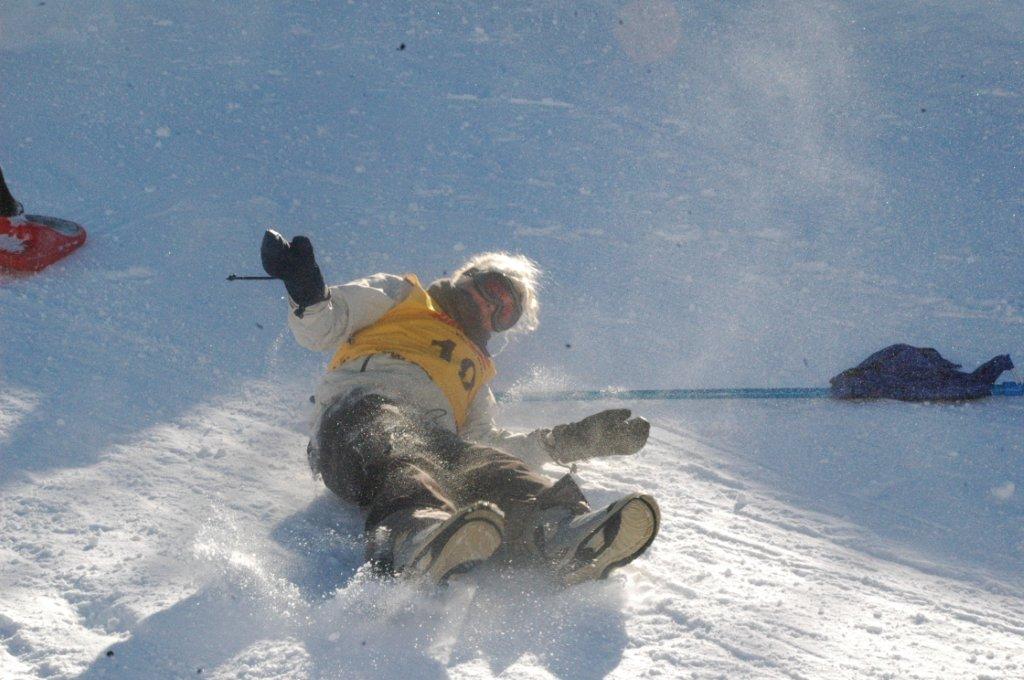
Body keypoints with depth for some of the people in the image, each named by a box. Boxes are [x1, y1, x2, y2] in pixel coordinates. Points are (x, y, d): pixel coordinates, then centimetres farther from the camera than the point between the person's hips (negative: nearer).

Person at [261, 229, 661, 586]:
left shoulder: (476, 370, 42)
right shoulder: (400, 297, 33)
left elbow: (484, 440, 22)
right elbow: (321, 330, 16)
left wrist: (571, 441, 15)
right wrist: (307, 297, -8)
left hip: (435, 440, 3)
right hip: (361, 410, -3)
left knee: (494, 469, -32)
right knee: (400, 466, -41)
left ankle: (564, 535, -65)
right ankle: (416, 542, -75)